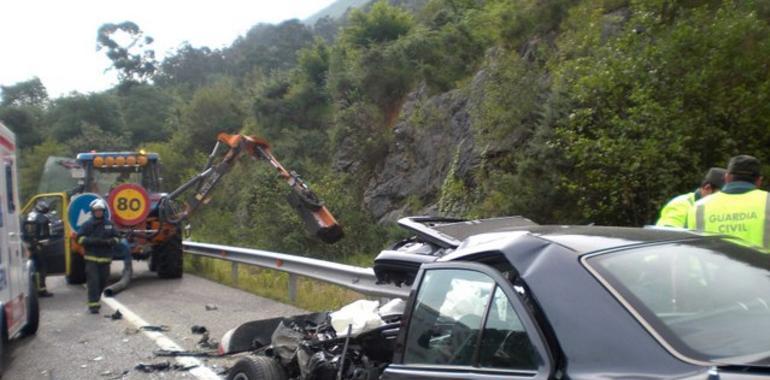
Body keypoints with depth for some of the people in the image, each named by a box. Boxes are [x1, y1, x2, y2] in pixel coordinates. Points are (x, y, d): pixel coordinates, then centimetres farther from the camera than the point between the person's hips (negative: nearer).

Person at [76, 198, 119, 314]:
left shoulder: (109, 224, 9)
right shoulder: (87, 225, 1)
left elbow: (116, 238, 11)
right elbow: (80, 238, -3)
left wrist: (109, 242, -11)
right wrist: (92, 241, -18)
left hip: (105, 258, 3)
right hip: (91, 258, -3)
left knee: (102, 281, 9)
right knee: (93, 281, -10)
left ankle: (96, 300, 27)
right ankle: (93, 304, -10)